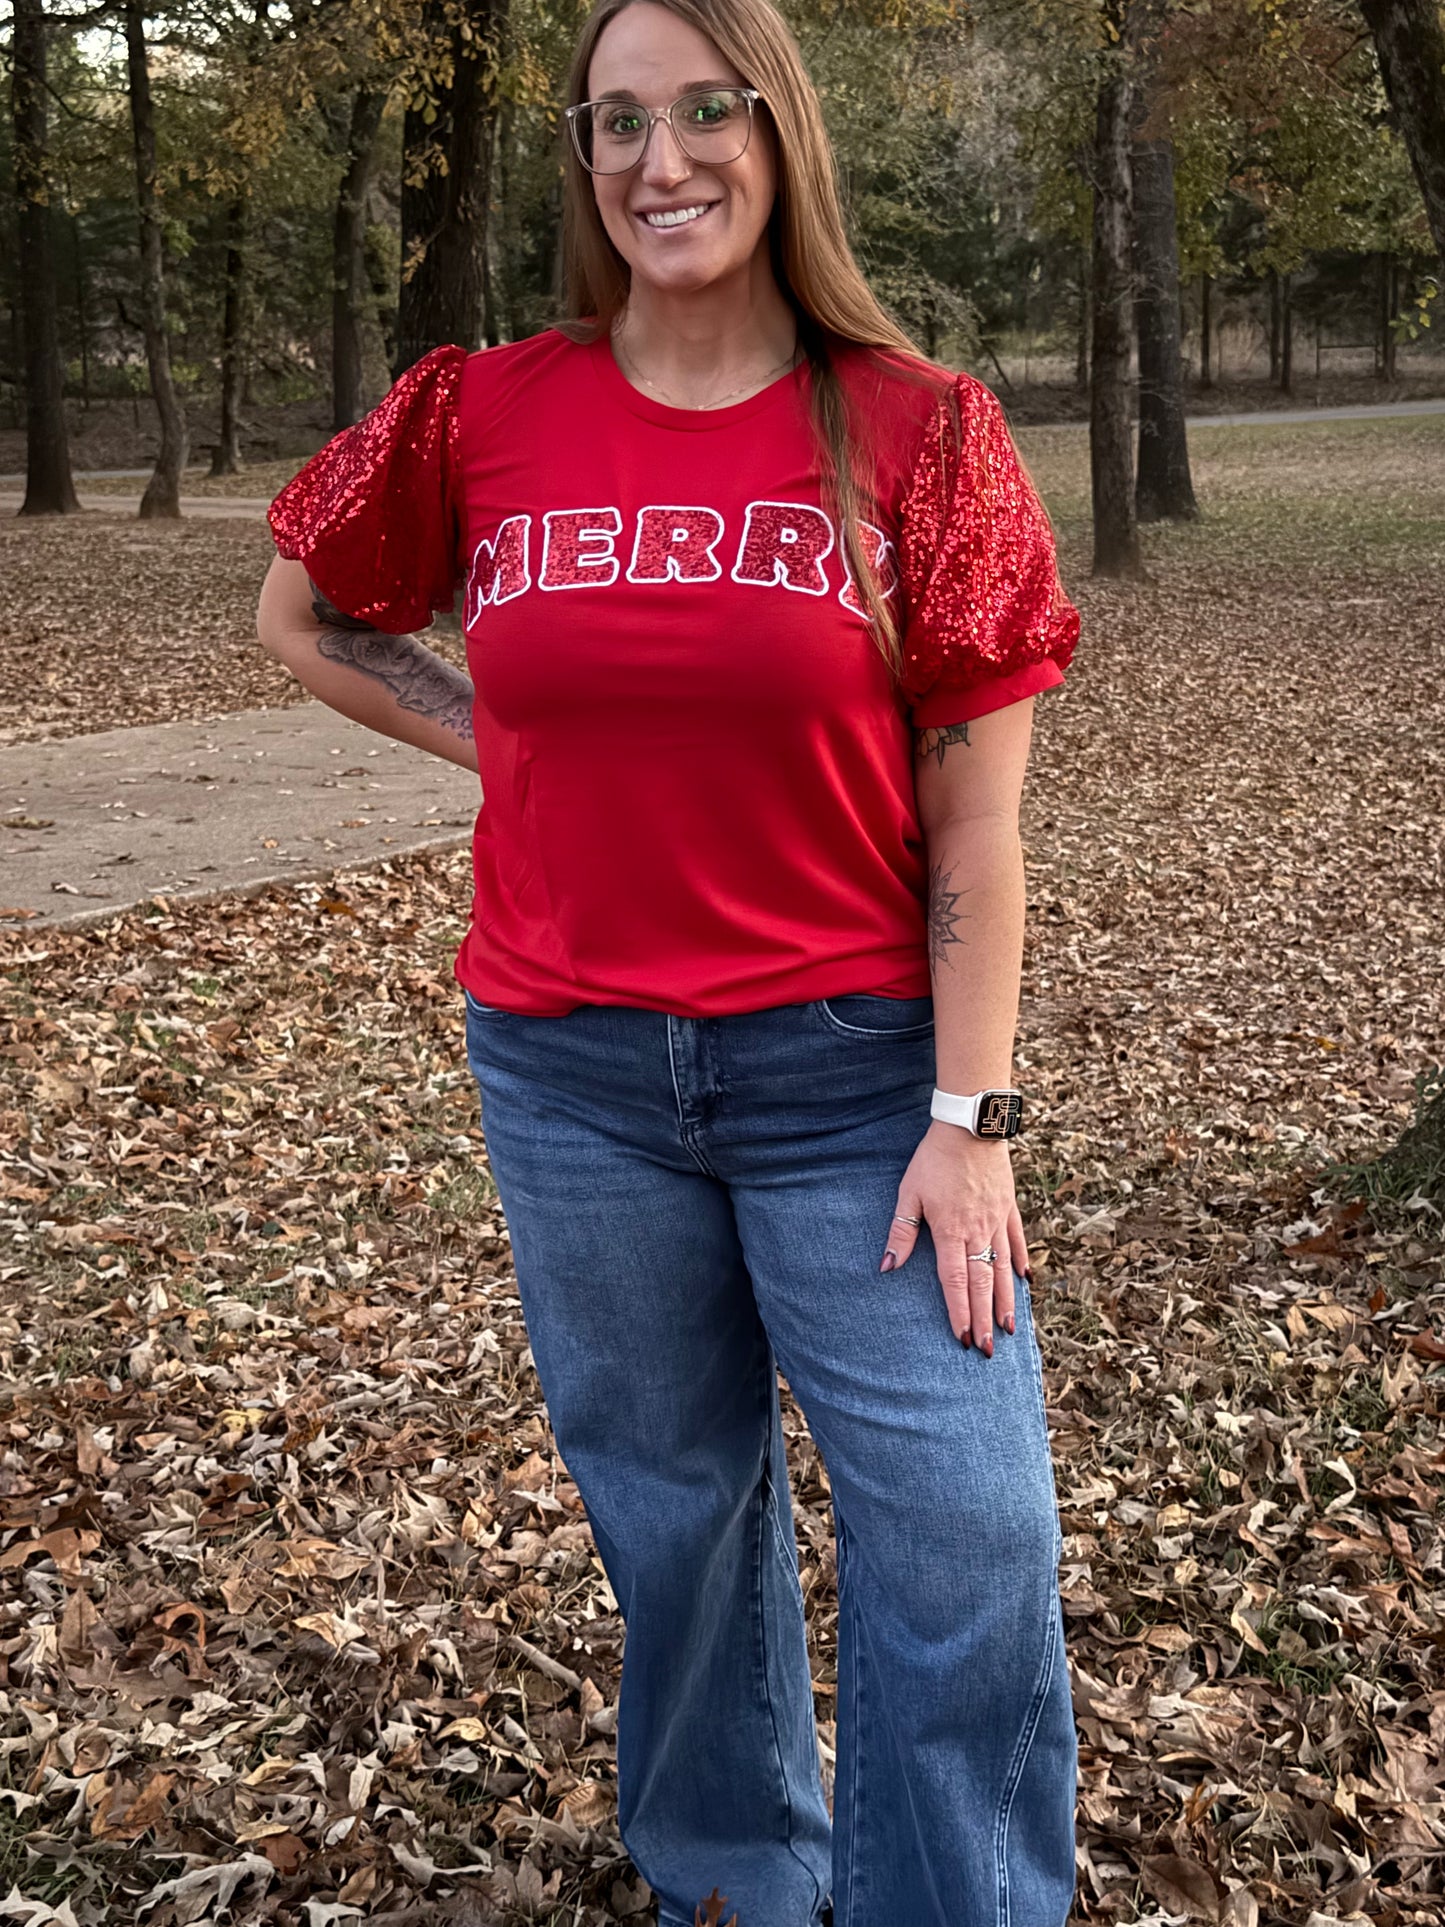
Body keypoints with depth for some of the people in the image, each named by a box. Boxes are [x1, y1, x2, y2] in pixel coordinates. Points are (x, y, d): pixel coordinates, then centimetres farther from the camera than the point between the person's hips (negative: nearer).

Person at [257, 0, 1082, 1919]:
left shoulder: (917, 429, -6)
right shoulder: (482, 417, 0)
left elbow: (975, 811, -7)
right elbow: (304, 619, 16)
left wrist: (971, 1117, -10)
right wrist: (518, 748, 3)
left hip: (854, 1069, -2)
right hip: (572, 1072, 2)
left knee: (964, 1535, -2)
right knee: (674, 1504, 17)